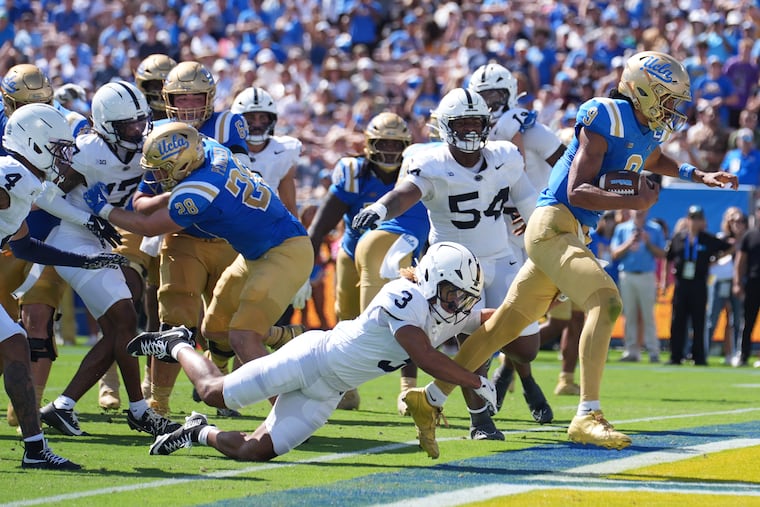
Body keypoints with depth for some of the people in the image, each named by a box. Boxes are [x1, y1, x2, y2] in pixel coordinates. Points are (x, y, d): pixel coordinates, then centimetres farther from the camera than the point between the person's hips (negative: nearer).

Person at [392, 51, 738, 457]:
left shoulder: (648, 131, 13)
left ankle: (430, 399, 20)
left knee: (506, 324, 12)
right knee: (605, 301, -24)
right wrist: (636, 202, -25)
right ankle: (587, 416, -28)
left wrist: (698, 176, 28)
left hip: (571, 235, 10)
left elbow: (652, 160, 41)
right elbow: (578, 192, -19)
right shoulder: (605, 119, -14)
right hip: (553, 225, -10)